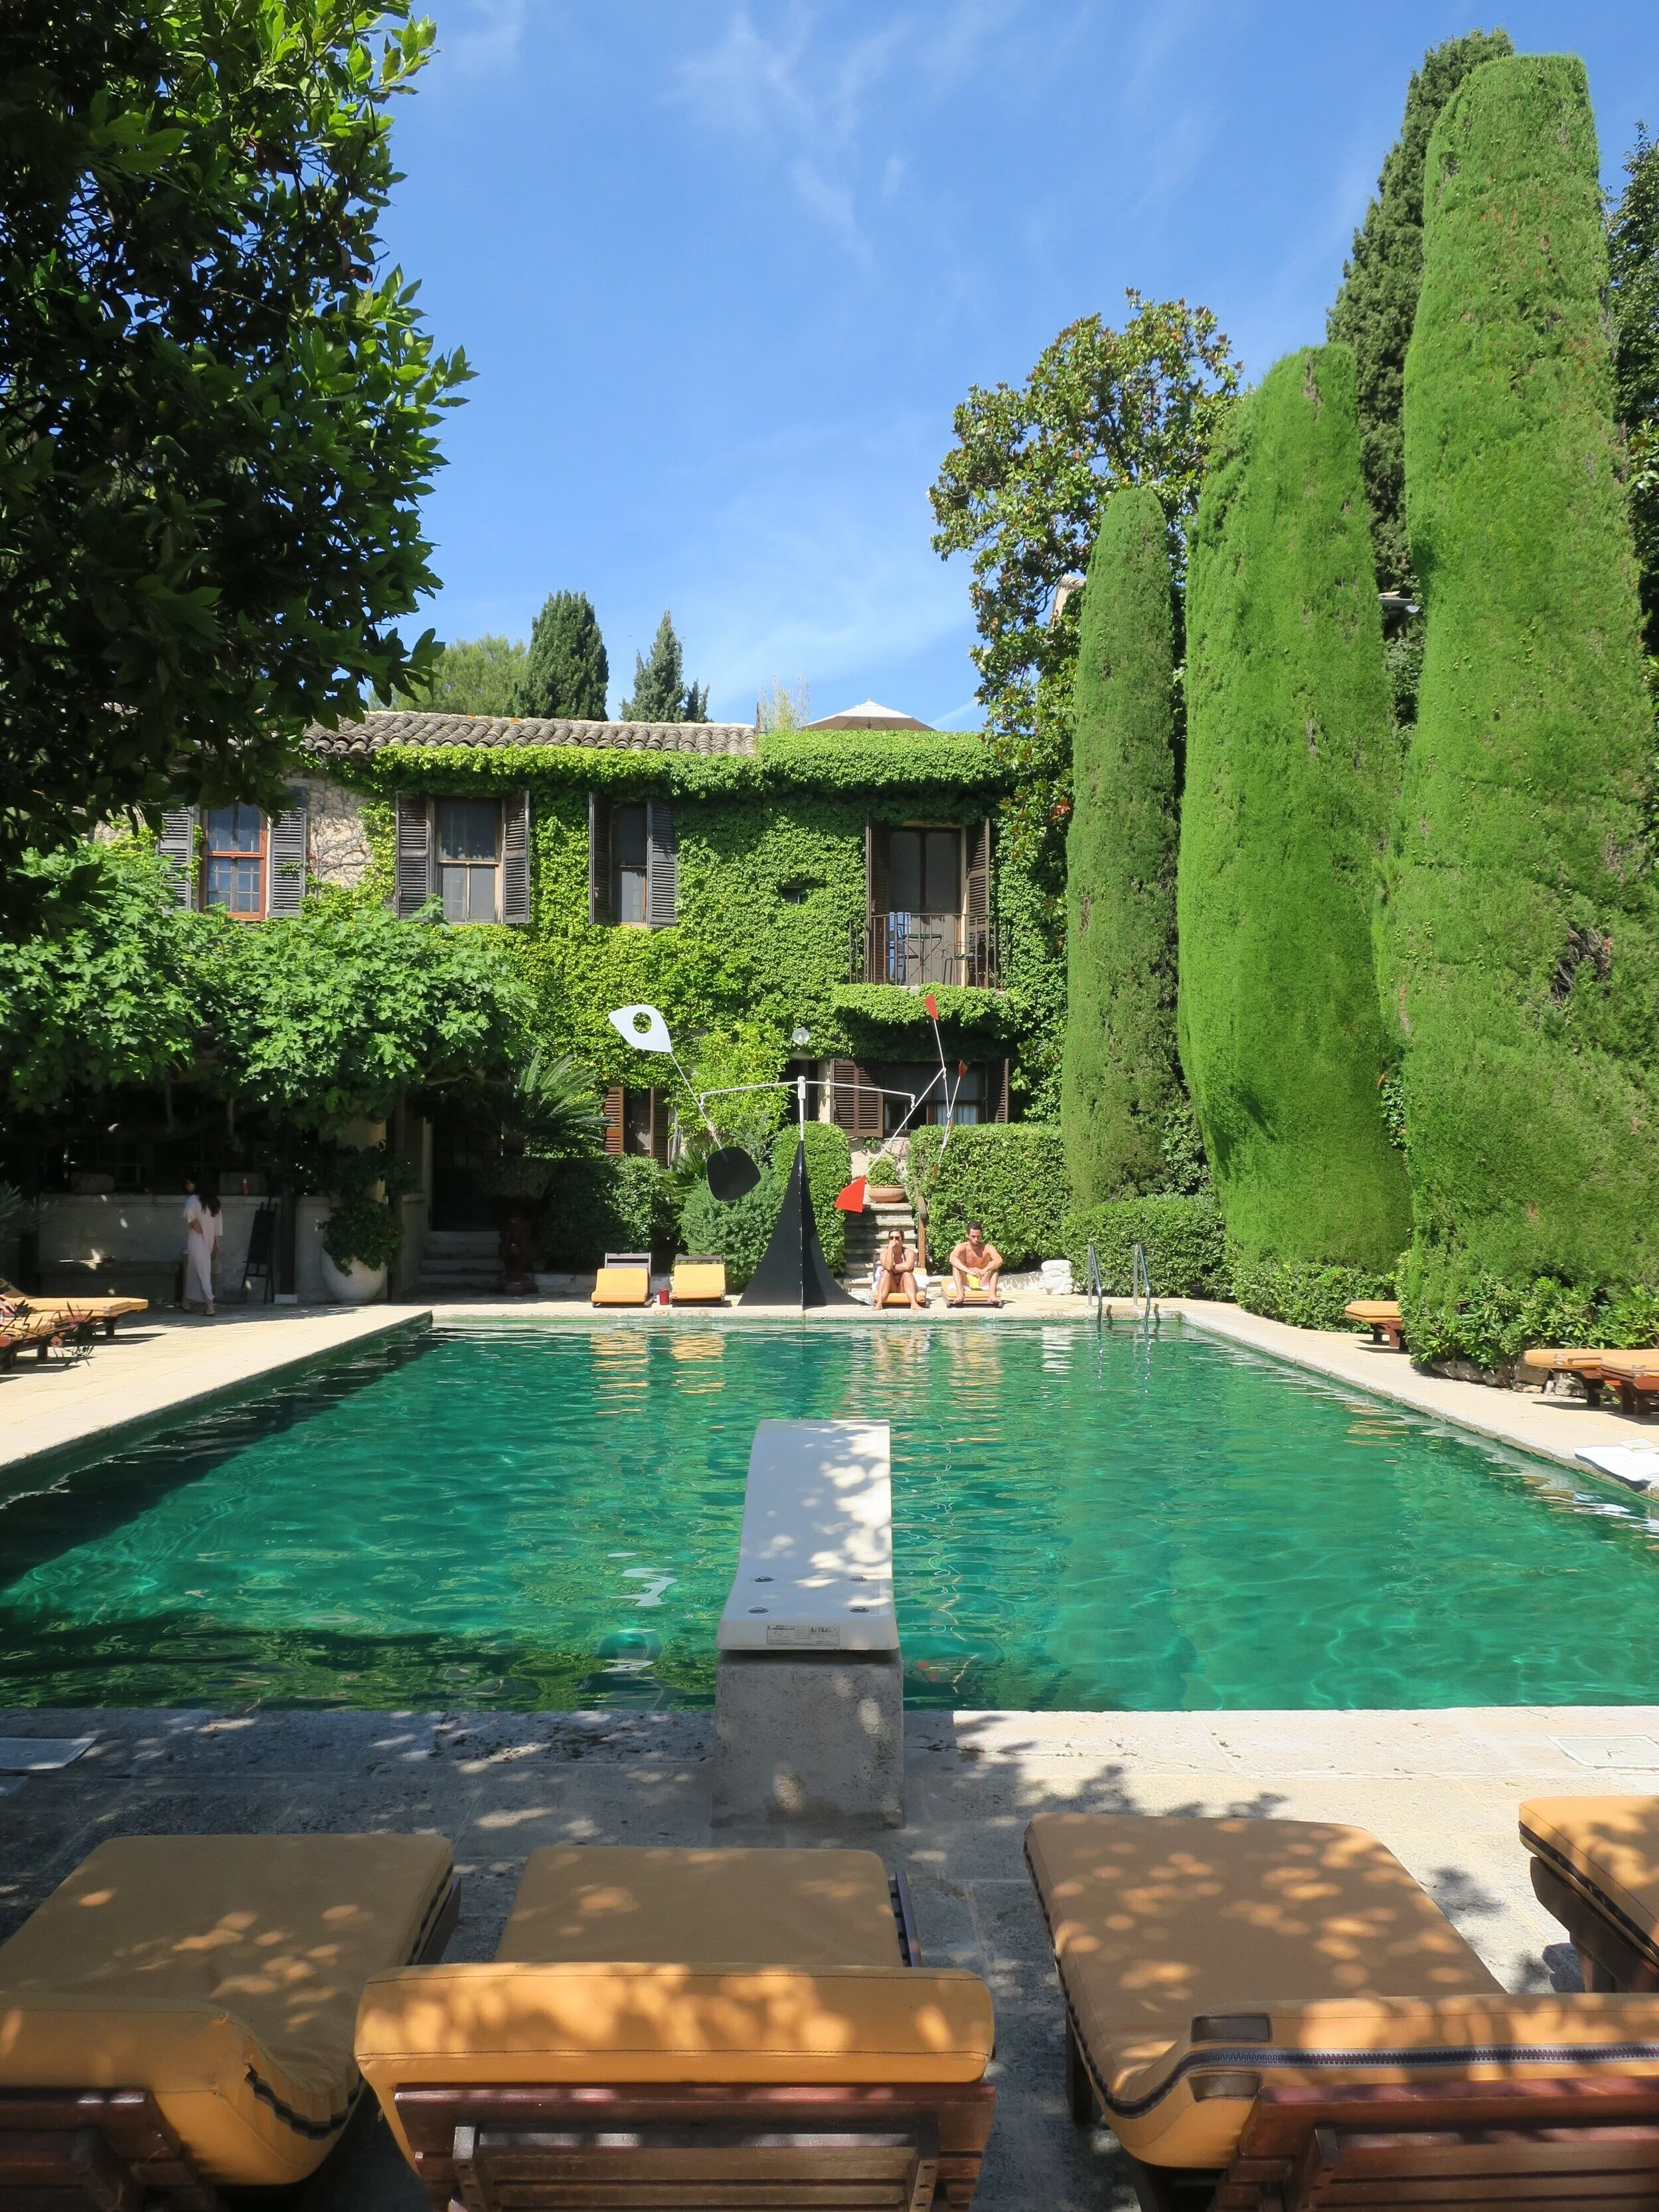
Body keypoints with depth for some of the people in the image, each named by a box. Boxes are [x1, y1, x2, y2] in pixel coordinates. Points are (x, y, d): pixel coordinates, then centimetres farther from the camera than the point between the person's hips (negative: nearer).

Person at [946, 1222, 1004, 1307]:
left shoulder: (988, 1248, -11)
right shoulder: (962, 1247, -12)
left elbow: (999, 1261, -31)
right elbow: (952, 1259, -35)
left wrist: (984, 1270, -48)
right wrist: (969, 1271, -49)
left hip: (982, 1284, 0)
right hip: (965, 1283, 0)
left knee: (993, 1265, -20)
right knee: (956, 1264, -23)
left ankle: (992, 1294, -35)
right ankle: (960, 1294, -39)